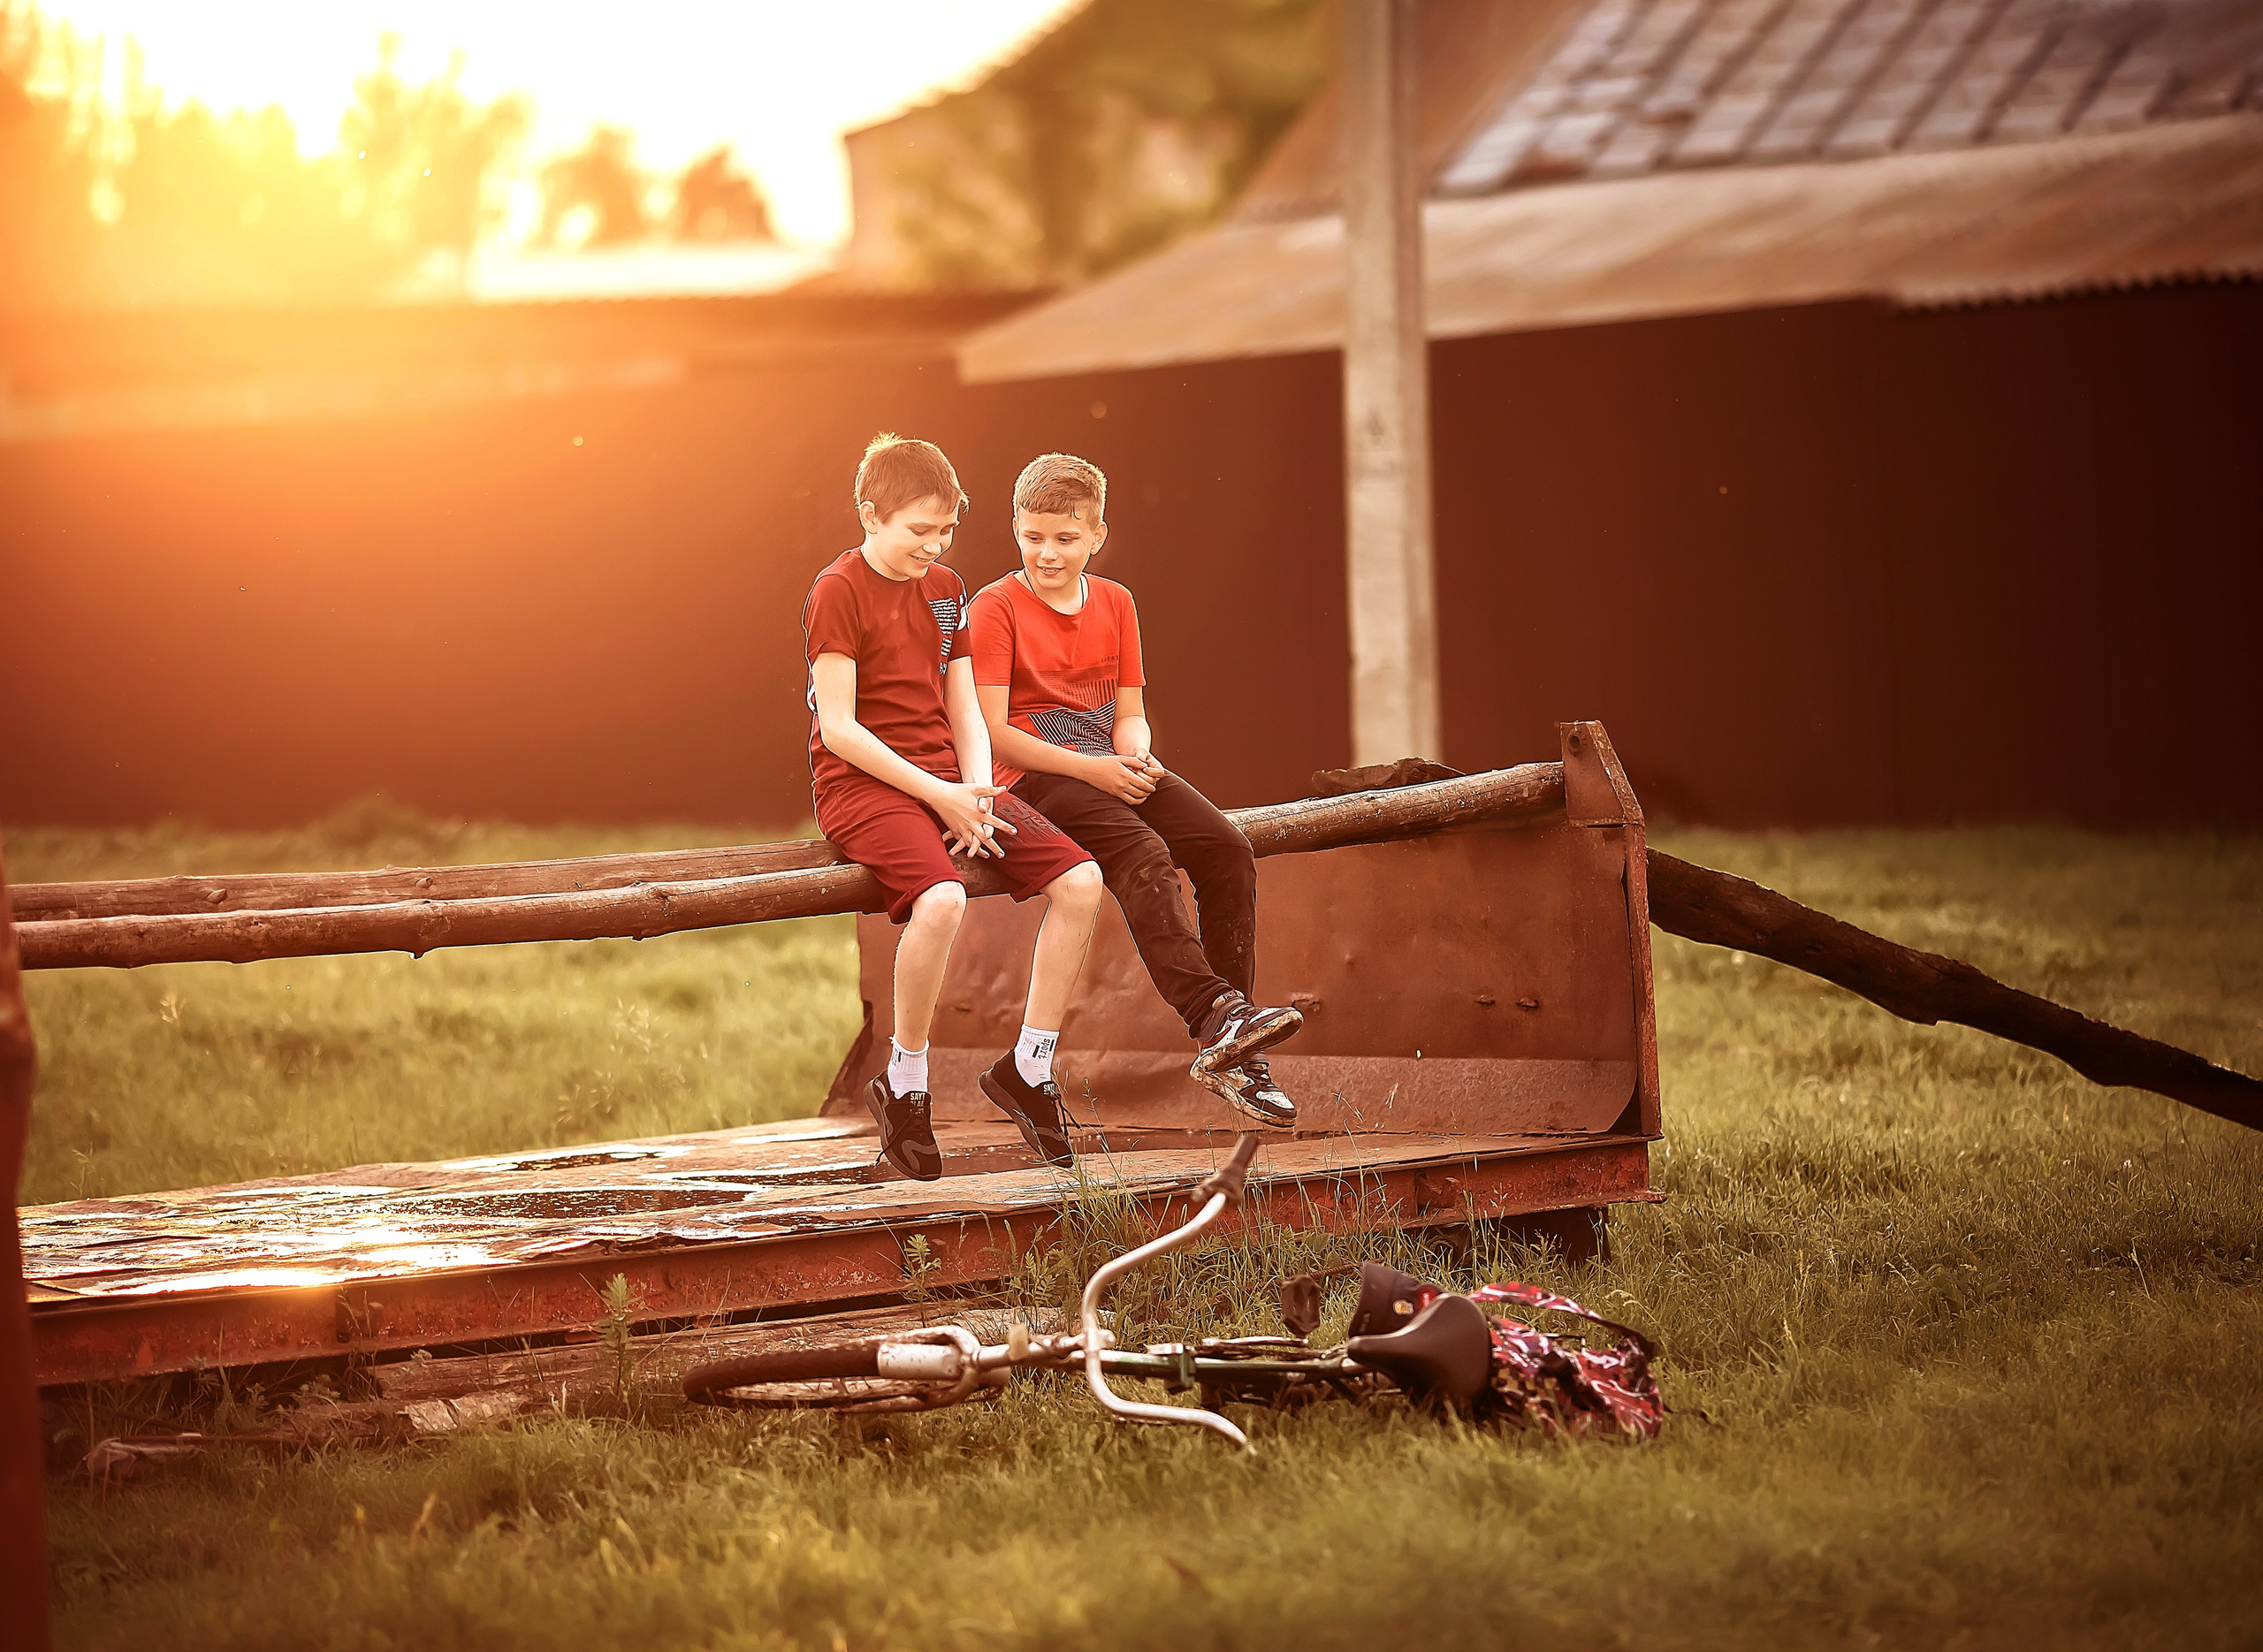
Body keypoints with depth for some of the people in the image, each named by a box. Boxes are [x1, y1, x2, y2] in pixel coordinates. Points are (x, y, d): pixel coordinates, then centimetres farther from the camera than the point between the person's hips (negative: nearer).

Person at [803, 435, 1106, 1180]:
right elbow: (838, 727, -14)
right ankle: (903, 1086, -15)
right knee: (941, 900, -36)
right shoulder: (839, 592, -9)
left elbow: (963, 708, 13)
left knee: (1080, 882, -11)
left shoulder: (946, 588, 14)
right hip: (862, 784, -7)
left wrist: (978, 793, -7)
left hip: (945, 778, 7)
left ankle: (1028, 1067, 1)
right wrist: (935, 795, -18)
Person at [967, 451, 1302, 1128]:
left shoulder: (1114, 603, 15)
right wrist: (1089, 768, -20)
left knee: (1227, 848, -17)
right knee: (1144, 856, -34)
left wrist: (1135, 757, -11)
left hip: (1110, 765, 6)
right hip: (1033, 776, -6)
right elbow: (993, 729, -11)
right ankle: (1214, 1013, -41)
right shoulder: (995, 608, -4)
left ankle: (1230, 1053, -15)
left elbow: (1129, 712, 14)